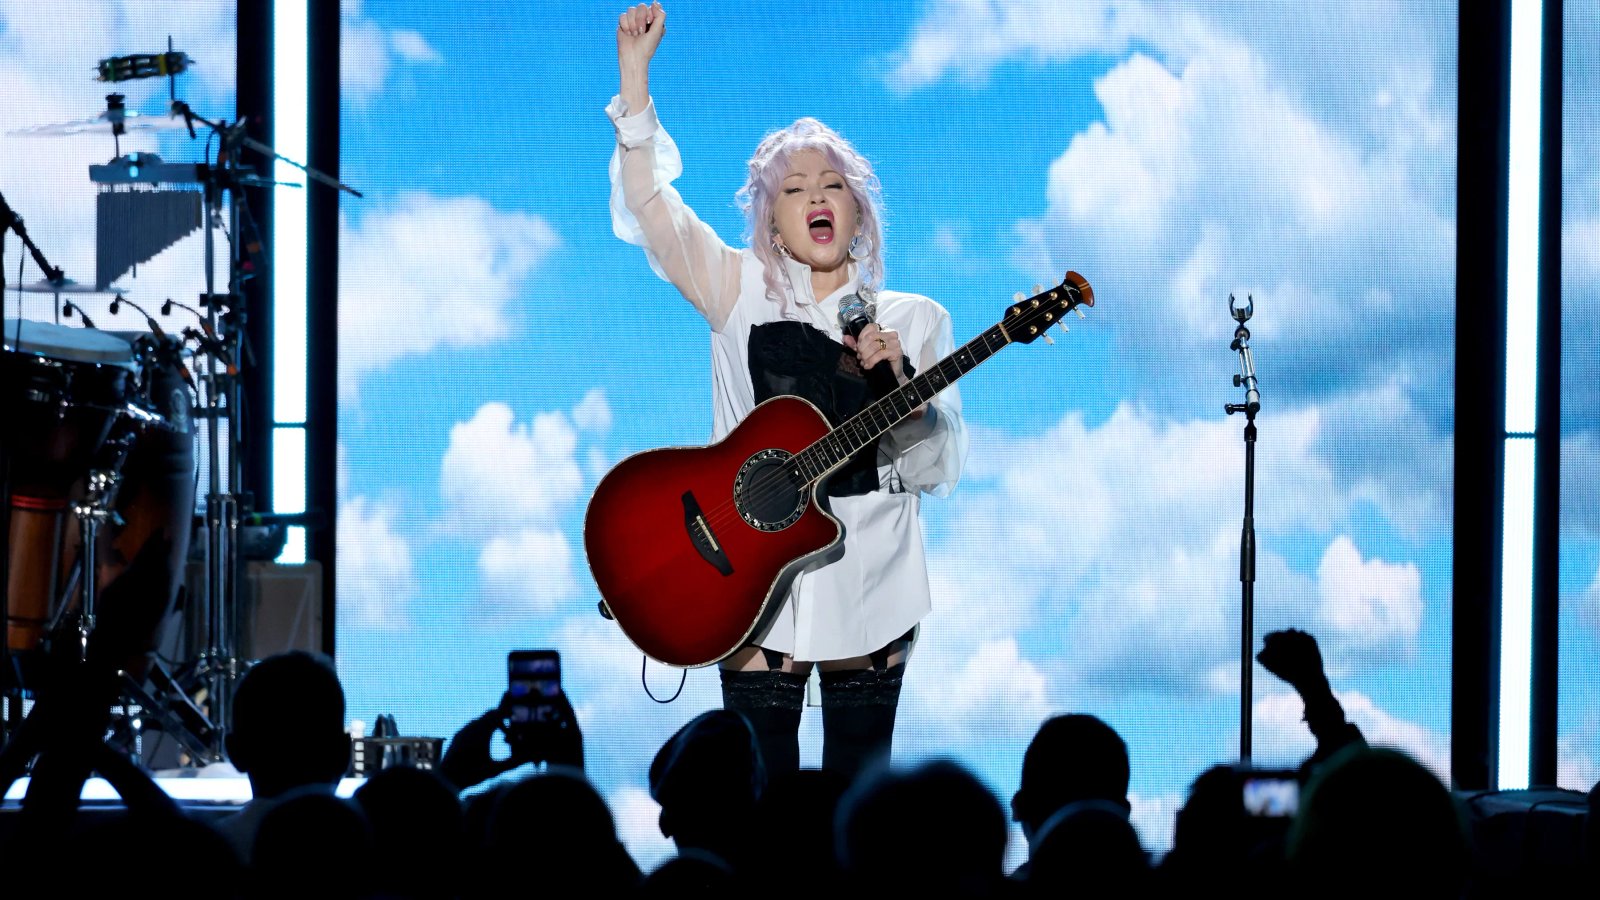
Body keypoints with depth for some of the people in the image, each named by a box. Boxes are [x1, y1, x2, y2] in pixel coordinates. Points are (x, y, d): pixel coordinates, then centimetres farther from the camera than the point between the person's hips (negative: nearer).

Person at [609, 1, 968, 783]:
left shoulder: (911, 320, 8)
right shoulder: (741, 294, 6)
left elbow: (939, 468, 4)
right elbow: (648, 203, -6)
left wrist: (899, 379, -12)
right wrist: (635, 73, -14)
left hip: (869, 590, 1)